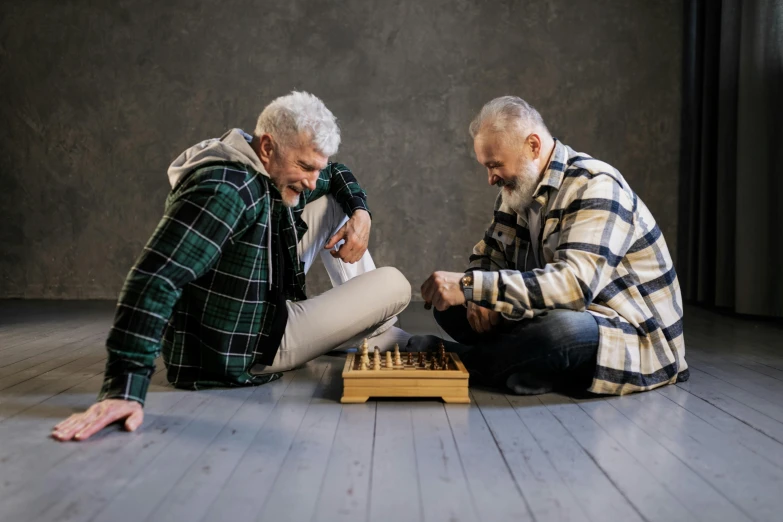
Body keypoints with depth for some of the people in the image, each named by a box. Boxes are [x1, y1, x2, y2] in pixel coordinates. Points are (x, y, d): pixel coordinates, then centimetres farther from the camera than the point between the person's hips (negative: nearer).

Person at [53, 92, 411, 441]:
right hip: (242, 352, -9)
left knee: (334, 203, 9)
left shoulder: (280, 172, -2)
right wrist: (124, 389, -47)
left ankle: (360, 313, 19)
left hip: (267, 304, 9)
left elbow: (337, 174, 17)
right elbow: (155, 278, -41)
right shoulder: (223, 190, -31)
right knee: (394, 287, -6)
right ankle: (378, 335, 30)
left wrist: (360, 213, -5)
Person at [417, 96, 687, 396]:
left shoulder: (595, 187, -20)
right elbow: (489, 252, 12)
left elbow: (574, 284, -34)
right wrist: (479, 296, -12)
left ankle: (455, 361, -19)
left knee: (563, 328, -41)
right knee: (451, 308, -4)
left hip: (634, 337, -7)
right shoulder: (520, 187, 6)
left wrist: (470, 286, -37)